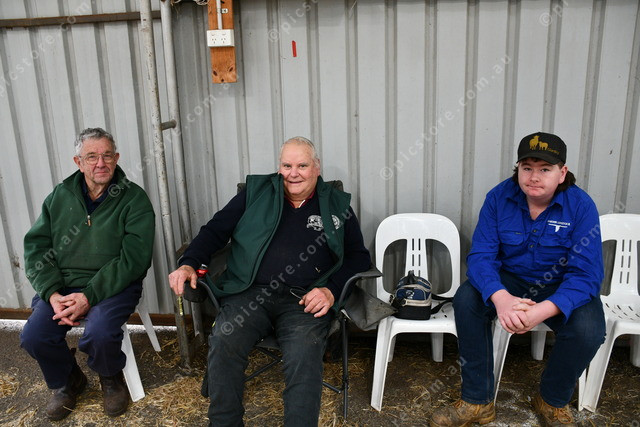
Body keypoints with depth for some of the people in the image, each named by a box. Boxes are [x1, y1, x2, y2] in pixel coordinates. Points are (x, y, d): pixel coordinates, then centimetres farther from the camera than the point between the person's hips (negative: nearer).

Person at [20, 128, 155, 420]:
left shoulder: (134, 199, -8)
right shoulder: (59, 197, 7)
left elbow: (133, 258, -15)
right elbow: (36, 246, 5)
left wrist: (89, 296, -21)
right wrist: (53, 293, -11)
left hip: (113, 286, -4)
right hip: (63, 286, 5)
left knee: (100, 333, -29)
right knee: (33, 337, -14)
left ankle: (111, 378, 9)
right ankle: (67, 382, 20)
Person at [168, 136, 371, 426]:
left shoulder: (337, 205, 14)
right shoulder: (256, 192, 16)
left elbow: (359, 257, 11)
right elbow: (216, 230, 15)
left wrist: (331, 290, -7)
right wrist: (189, 263, -2)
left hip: (304, 300, -1)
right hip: (251, 292, 2)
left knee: (304, 354, -30)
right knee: (223, 339, -26)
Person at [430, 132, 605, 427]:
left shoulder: (581, 206, -18)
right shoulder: (499, 197, -13)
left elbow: (587, 274, -23)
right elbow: (480, 255, -18)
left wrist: (543, 310, -41)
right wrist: (500, 297, -40)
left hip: (562, 288, -1)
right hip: (510, 280, 1)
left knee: (587, 331, -30)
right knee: (466, 299, -26)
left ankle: (553, 402, 4)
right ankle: (477, 402, -11)